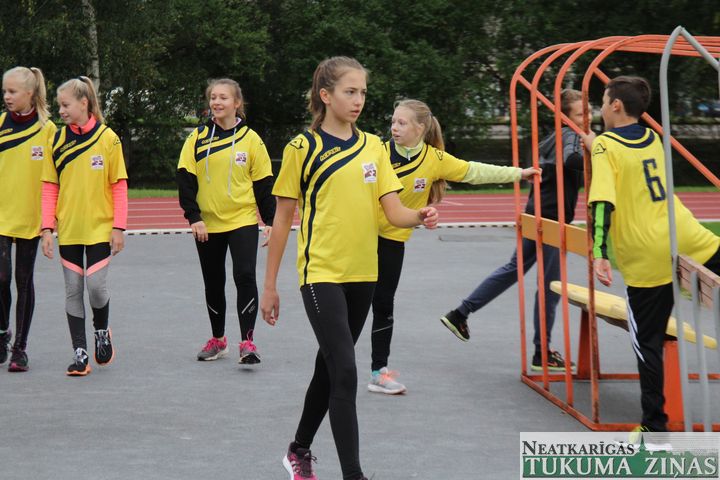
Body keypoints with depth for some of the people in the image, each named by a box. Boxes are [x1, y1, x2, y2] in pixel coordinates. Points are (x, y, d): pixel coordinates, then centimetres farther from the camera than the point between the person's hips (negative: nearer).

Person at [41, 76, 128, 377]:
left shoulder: (107, 138, -4)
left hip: (100, 228, -3)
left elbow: (119, 186, -3)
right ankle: (80, 354, 10)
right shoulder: (58, 141, 3)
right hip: (68, 229, 3)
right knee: (73, 290, 4)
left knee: (96, 284, -9)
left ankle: (102, 331, 21)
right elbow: (49, 187, 4)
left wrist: (119, 227, -7)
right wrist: (47, 227, -3)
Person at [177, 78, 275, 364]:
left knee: (245, 276, -15)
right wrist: (193, 217, -10)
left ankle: (247, 341, -11)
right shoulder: (197, 139, 1)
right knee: (213, 284, 11)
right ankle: (218, 340, 26)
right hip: (207, 224, 2)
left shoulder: (250, 139, -1)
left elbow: (263, 183, 2)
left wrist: (270, 221, -1)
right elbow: (186, 179, -1)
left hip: (243, 221, -2)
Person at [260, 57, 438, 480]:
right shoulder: (303, 148, -6)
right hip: (322, 274, -5)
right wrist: (270, 284, -1)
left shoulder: (373, 146, 6)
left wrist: (420, 217, -22)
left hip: (363, 274, 5)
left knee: (330, 367, 16)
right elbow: (283, 218, -2)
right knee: (345, 372, -13)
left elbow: (394, 210, 1)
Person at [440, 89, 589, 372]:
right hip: (552, 218, -9)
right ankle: (542, 354, 4)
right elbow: (571, 159, -37)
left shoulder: (555, 137, 12)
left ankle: (460, 314, 23)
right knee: (551, 285, -2)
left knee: (515, 268, 20)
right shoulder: (571, 136, -15)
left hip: (537, 212, 9)